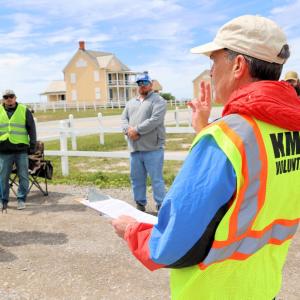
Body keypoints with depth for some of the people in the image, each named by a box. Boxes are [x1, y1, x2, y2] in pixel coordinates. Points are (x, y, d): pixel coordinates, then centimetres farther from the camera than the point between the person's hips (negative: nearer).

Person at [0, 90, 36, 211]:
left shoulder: (24, 111, 5)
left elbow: (31, 129, 6)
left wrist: (32, 145, 0)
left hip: (21, 150, -1)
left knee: (23, 177, 3)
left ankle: (21, 199, 14)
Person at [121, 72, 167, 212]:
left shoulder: (158, 101, -2)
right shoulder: (131, 102, 20)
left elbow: (155, 120, -15)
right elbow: (124, 119, 13)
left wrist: (136, 130, -15)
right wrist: (128, 130, -9)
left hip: (152, 148, -6)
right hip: (134, 148, 7)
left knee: (156, 179, -3)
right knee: (136, 178, 14)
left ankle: (161, 206, 7)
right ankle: (140, 204, 27)